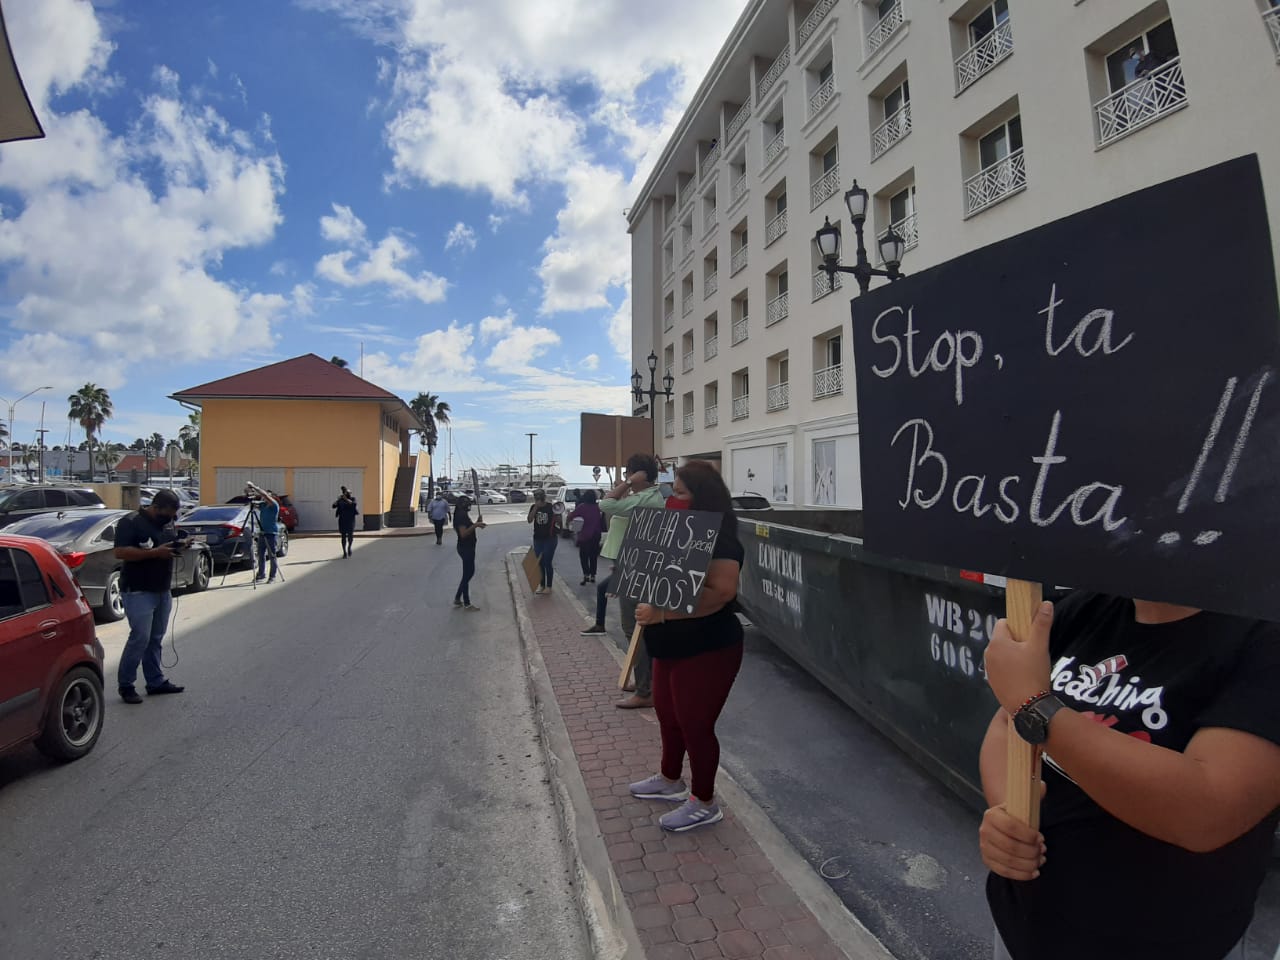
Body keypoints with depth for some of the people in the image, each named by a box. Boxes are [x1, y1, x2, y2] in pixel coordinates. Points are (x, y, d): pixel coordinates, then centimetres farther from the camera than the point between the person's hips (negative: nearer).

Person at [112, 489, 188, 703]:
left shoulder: (166, 522, 12)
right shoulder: (131, 522, -11)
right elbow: (120, 552, -19)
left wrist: (178, 546, 2)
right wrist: (155, 552, -25)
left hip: (163, 590, 7)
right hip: (138, 591, -7)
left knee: (156, 639, 12)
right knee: (140, 638, -8)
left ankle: (156, 681, 19)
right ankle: (125, 685, 7)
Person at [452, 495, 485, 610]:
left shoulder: (463, 514, 13)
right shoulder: (461, 515, -18)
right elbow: (463, 534, -26)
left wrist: (476, 524, 9)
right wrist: (475, 525, -30)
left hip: (467, 548, 10)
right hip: (465, 548, -10)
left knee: (469, 573, 17)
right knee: (467, 574, -2)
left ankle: (457, 599, 26)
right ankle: (466, 604, 7)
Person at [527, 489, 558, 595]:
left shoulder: (550, 507, -9)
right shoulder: (534, 507, 1)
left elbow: (556, 521, -5)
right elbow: (529, 520, -13)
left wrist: (556, 514, -26)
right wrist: (536, 507, -22)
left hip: (550, 539, -4)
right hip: (537, 539, 4)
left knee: (547, 563, 0)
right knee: (539, 563, 10)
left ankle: (549, 586, 13)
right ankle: (541, 585, 23)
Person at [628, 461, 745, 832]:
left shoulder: (719, 540, -22)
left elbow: (721, 592, -34)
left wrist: (661, 612, -34)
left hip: (707, 650, -10)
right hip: (674, 646, 10)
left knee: (695, 723, 4)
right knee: (668, 714, 22)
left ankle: (704, 804, 25)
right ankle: (670, 780, 43)